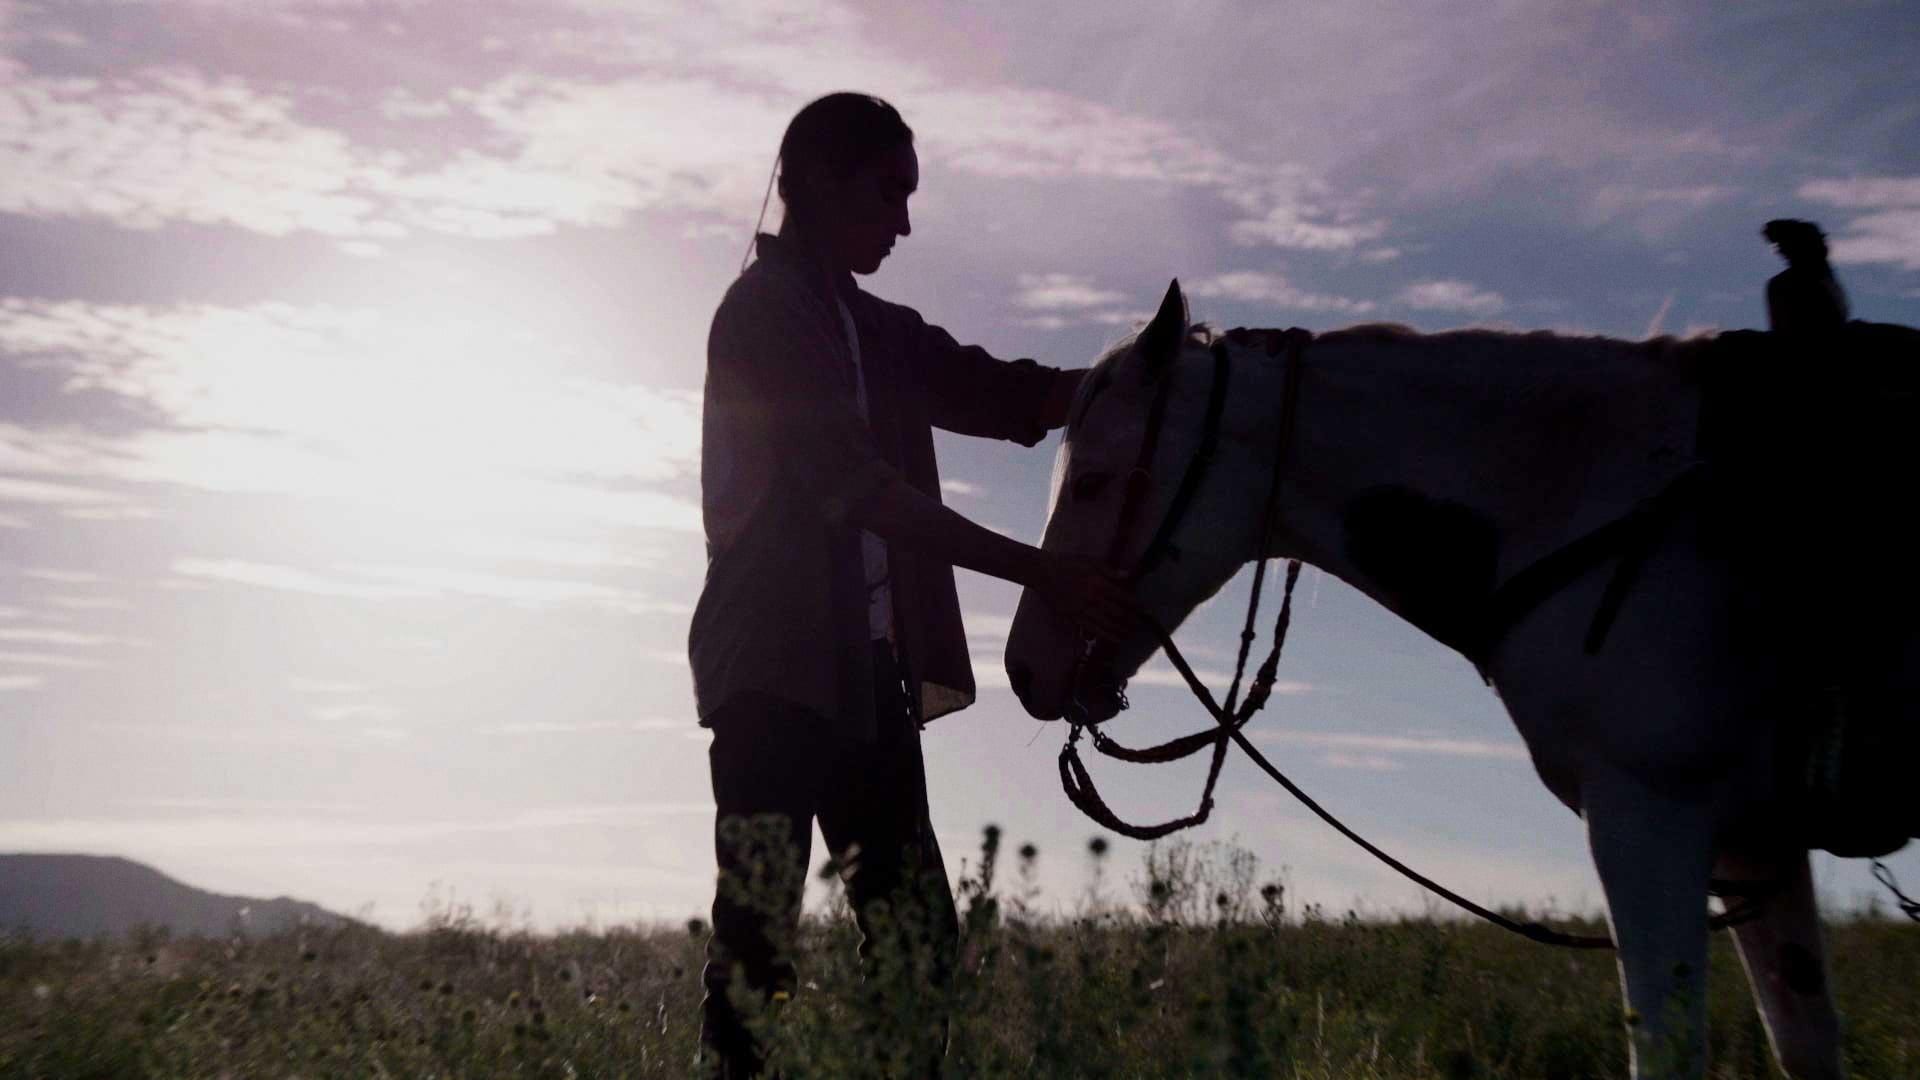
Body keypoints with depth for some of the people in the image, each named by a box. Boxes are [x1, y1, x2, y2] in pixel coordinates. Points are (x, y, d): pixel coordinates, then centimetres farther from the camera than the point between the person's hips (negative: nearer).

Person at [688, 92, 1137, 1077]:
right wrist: (1040, 573, -21)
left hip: (867, 668, 8)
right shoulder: (764, 307, -6)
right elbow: (846, 481, -17)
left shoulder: (876, 330, 19)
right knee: (760, 932, -7)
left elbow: (1010, 397, 12)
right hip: (776, 664, -8)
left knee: (919, 935, 6)